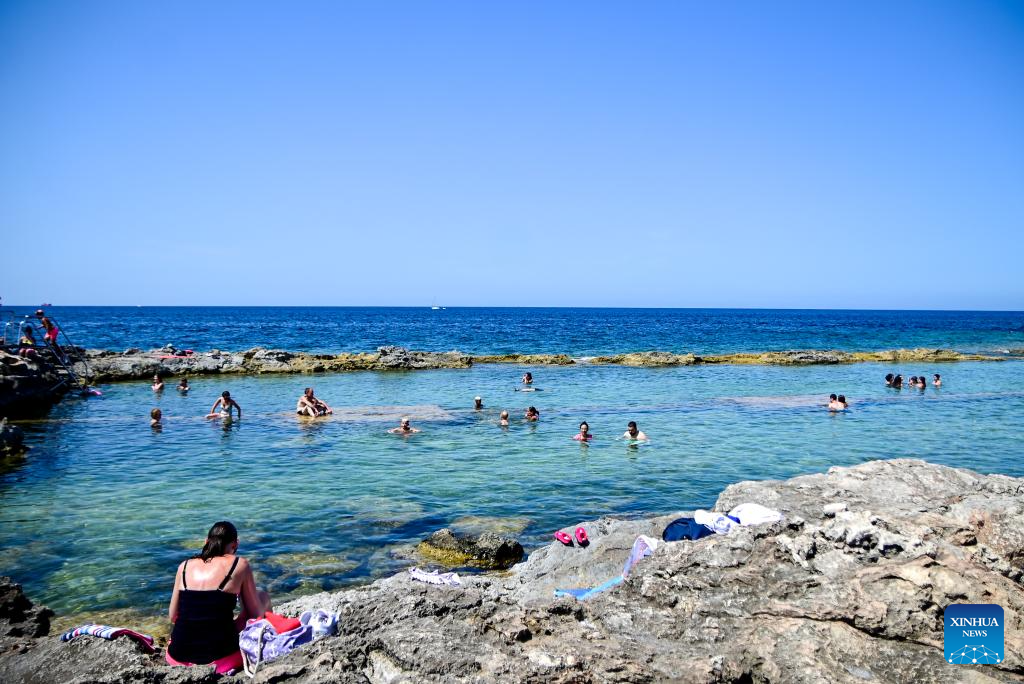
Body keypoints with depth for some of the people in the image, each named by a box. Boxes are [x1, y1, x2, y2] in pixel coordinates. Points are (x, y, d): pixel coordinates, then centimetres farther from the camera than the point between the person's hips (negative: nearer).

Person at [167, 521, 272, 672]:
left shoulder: (185, 566, 8)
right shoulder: (240, 565, -3)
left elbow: (172, 616, 14)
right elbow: (256, 614, 4)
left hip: (178, 658, 5)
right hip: (219, 659, -5)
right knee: (263, 596, 21)